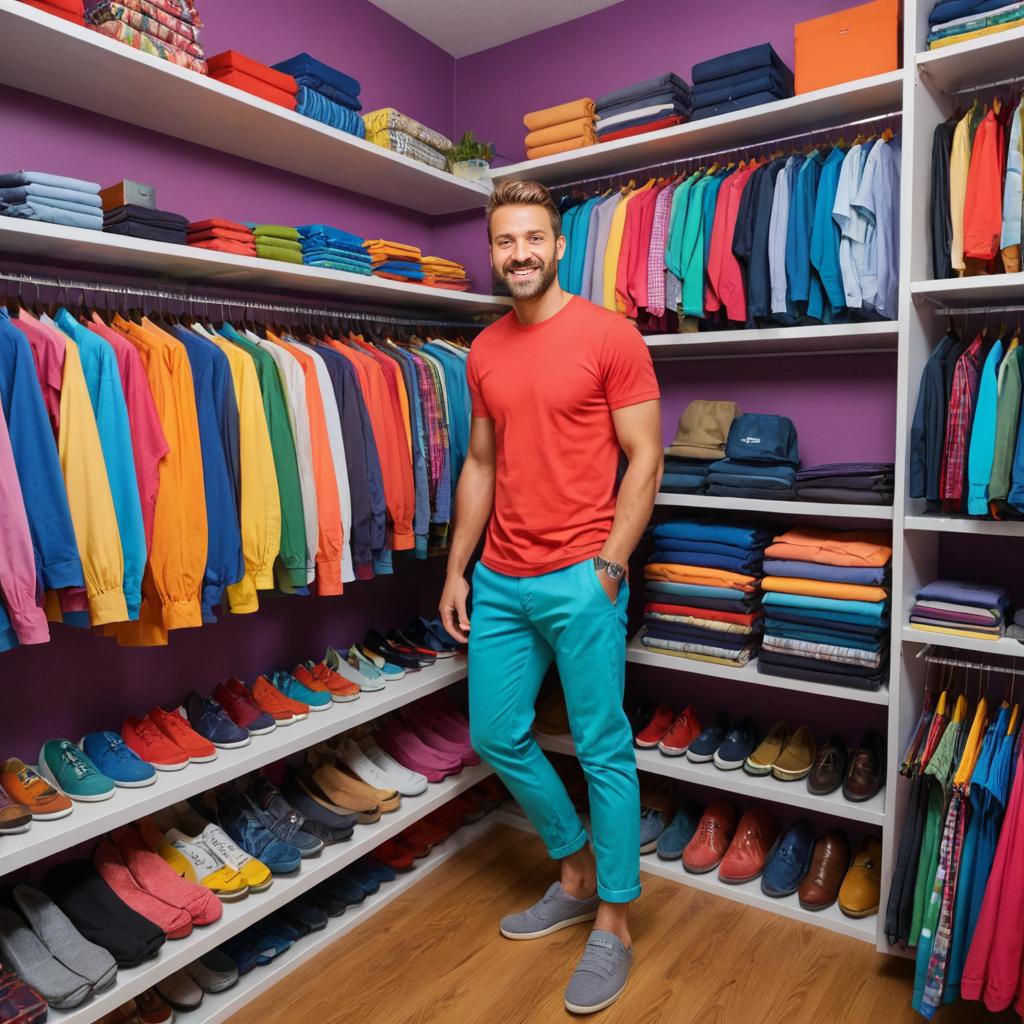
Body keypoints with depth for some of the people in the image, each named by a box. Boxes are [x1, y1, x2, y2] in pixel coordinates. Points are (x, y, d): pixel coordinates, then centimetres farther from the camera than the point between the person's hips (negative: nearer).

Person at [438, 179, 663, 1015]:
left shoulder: (609, 335, -5)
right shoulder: (484, 351, 11)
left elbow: (644, 459, -7)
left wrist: (608, 566, -13)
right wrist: (458, 569, 12)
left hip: (579, 579, -6)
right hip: (500, 583, 7)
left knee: (603, 751, 4)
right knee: (497, 736, 14)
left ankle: (613, 923, 25)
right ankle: (577, 874, 37)